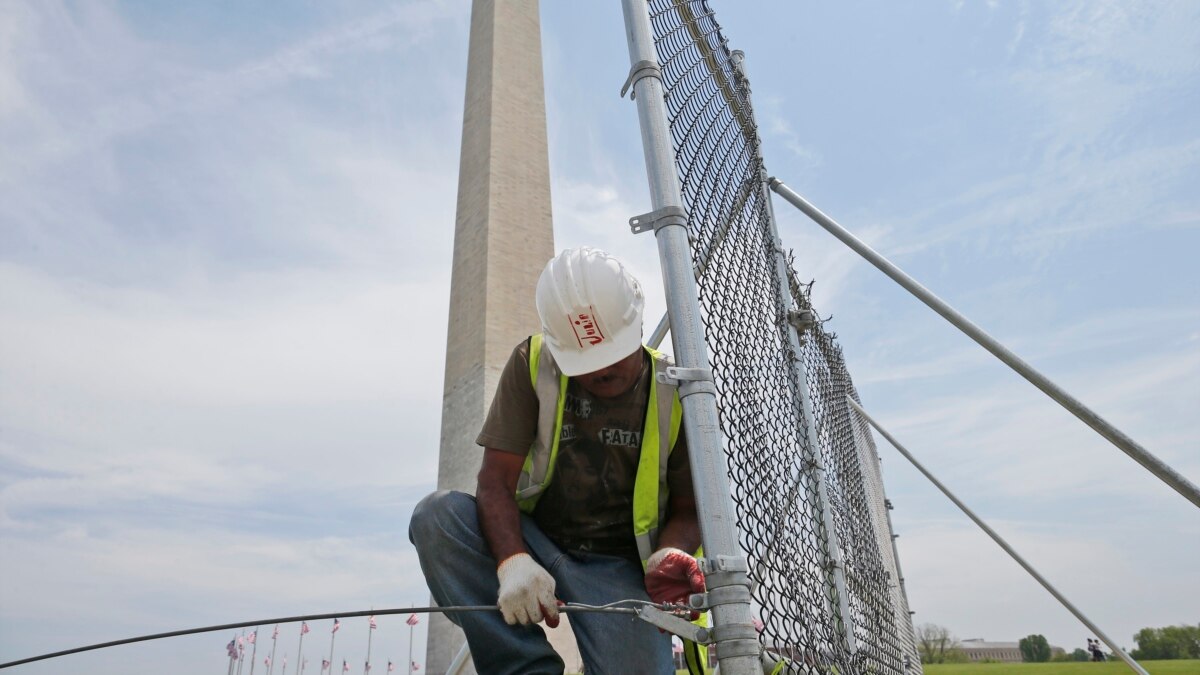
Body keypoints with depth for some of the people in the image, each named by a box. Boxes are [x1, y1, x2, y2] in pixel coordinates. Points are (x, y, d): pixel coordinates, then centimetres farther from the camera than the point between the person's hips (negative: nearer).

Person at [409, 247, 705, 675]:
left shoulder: (672, 394, -7)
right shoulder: (532, 364, -6)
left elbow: (687, 508, 0)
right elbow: (496, 479, -10)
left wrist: (670, 556, -24)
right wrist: (512, 561, -29)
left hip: (618, 566, -1)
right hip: (533, 543, 2)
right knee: (436, 515, -25)